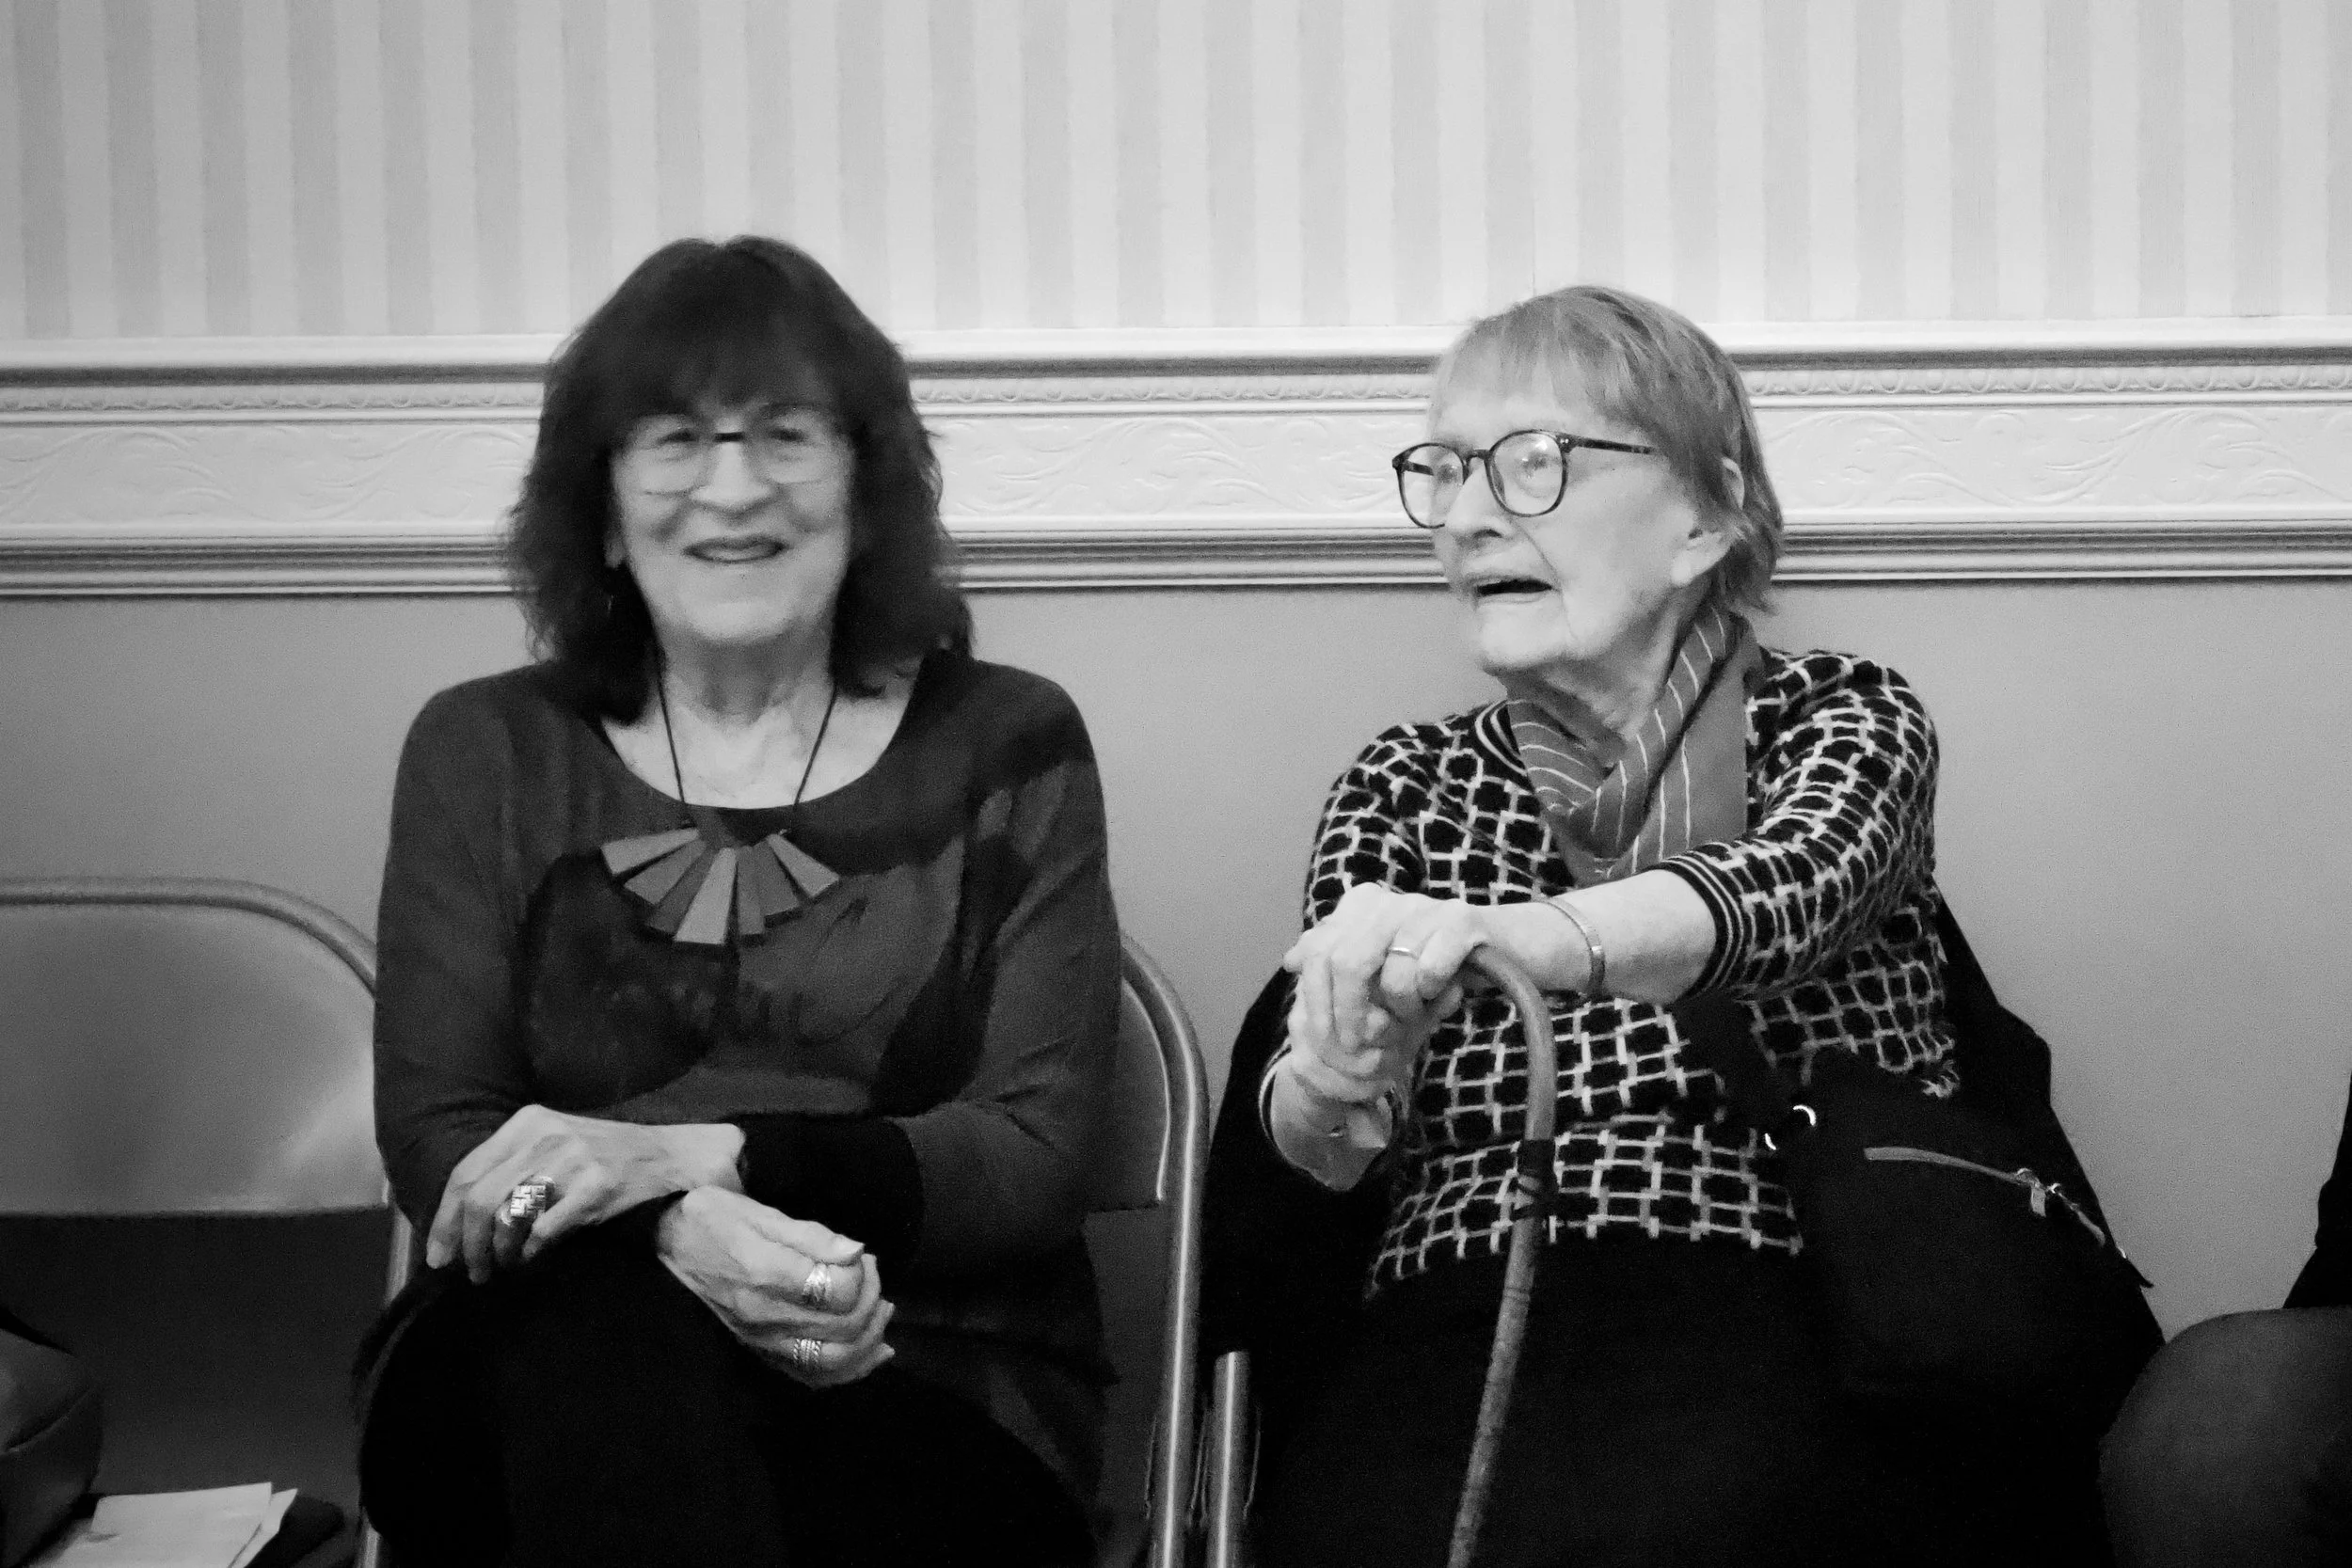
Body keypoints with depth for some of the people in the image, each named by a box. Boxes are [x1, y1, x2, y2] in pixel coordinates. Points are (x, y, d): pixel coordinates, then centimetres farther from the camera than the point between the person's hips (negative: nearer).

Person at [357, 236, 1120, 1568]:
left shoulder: (1007, 746, 10)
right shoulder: (485, 753, 13)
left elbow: (1042, 1152, -1)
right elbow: (434, 1135, 2)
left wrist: (696, 1154, -18)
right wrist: (681, 1228, -21)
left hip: (929, 1379, -1)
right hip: (542, 1372, 1)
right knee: (609, 1320, -34)